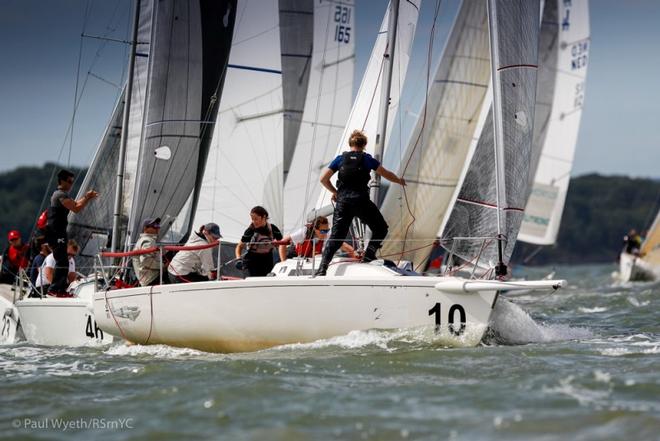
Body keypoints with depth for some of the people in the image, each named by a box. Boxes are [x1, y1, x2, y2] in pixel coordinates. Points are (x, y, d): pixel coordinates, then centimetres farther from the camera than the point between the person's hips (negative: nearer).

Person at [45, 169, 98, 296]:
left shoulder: (58, 194, 21)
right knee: (62, 262, -14)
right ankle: (55, 288, -16)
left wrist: (86, 197, 13)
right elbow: (76, 208, -21)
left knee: (62, 261, 13)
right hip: (56, 233, -11)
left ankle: (61, 288, 15)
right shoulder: (61, 195, -12)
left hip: (56, 233, 11)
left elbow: (75, 204, 26)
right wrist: (87, 198, -11)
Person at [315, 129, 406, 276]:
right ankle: (368, 257, 1)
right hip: (361, 200, -2)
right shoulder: (367, 159, 6)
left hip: (343, 201, 2)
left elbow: (323, 179, 9)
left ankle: (322, 268, -10)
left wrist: (334, 191, 24)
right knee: (381, 228, 15)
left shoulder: (340, 159, 10)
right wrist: (399, 180, 33)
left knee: (336, 236, 3)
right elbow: (386, 174, 14)